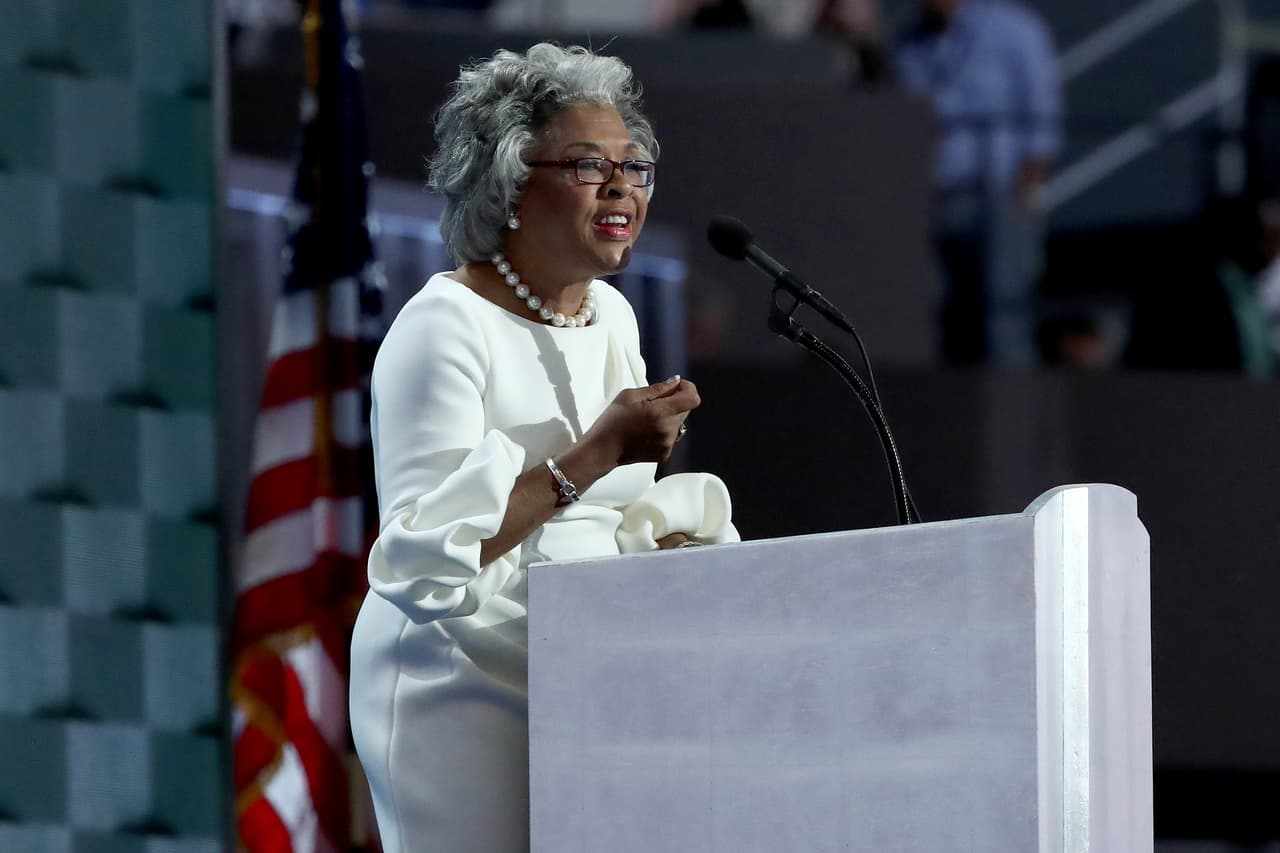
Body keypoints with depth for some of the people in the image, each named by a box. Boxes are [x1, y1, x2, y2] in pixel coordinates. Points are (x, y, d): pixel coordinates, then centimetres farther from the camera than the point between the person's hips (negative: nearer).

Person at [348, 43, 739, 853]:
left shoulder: (611, 315, 11)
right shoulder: (445, 327, -13)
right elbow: (427, 560, -23)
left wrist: (672, 543, 1)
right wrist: (597, 452, -22)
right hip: (462, 687, -7)